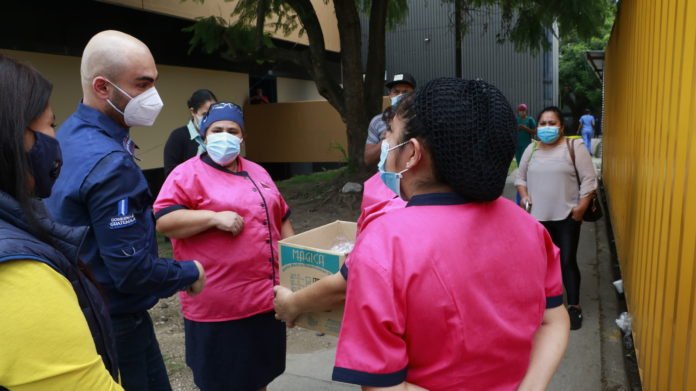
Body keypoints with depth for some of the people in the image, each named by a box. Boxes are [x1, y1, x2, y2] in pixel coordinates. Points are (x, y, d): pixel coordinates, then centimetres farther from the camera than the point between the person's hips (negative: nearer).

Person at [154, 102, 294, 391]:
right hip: (219, 303, -6)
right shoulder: (188, 174, -6)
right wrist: (214, 217, -25)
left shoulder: (257, 173, 14)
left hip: (265, 296, 6)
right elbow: (163, 221, -16)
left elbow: (280, 218, 19)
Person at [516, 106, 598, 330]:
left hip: (567, 216, -3)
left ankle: (574, 306, 15)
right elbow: (520, 177, 15)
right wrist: (524, 195, -3)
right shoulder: (531, 149, 7)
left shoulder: (574, 147, -6)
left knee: (567, 261, 1)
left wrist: (582, 206, -14)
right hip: (538, 216, 4)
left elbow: (589, 180, -7)